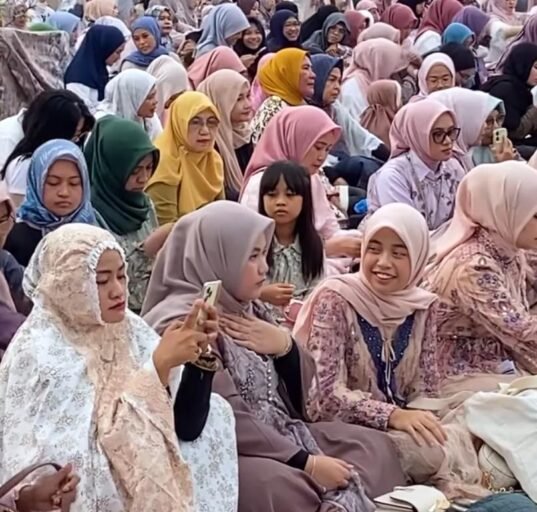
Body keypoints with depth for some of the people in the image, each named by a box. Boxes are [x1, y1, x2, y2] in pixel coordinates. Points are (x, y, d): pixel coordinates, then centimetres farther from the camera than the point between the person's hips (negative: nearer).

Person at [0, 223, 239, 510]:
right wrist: (159, 364, -24)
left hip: (141, 476, 6)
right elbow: (98, 443, -21)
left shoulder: (130, 329, 1)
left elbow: (187, 427, 0)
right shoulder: (39, 352, -14)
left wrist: (199, 358, -14)